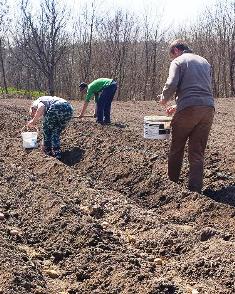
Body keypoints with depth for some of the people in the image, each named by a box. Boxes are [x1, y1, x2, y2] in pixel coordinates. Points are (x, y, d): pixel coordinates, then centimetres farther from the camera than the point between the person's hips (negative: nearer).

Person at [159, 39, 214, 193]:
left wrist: (164, 99, 9)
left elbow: (172, 84, -12)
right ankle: (196, 189, 2)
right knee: (198, 152, 6)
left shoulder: (178, 61, 4)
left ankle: (172, 182, 24)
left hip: (189, 109, -5)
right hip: (208, 107, 5)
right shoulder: (204, 61, 23)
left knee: (177, 147, 13)